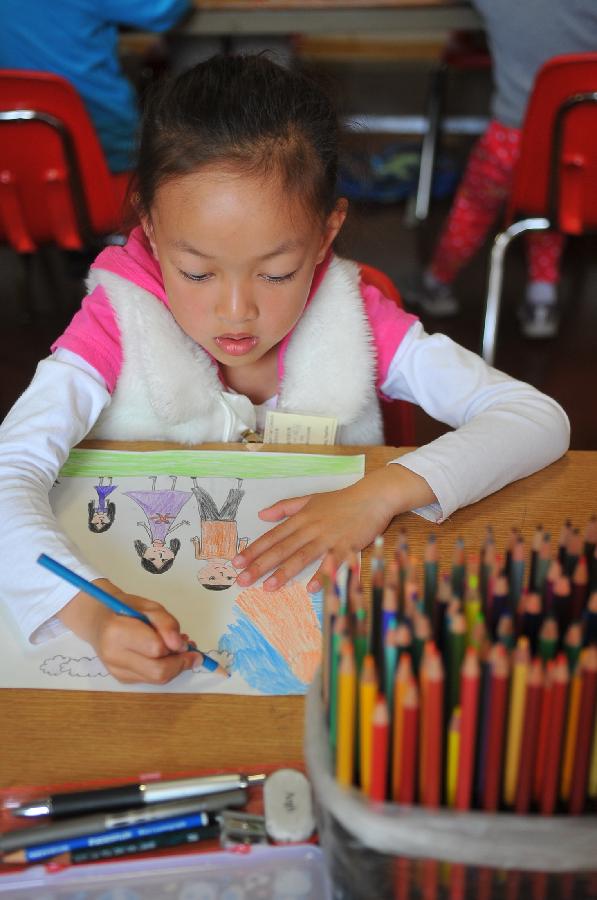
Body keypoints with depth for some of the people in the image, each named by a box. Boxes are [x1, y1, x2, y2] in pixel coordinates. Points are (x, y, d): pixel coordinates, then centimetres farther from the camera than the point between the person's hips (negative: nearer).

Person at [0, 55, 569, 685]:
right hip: (146, 601, 0)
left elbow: (541, 419, -13)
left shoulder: (351, 321, -10)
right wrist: (89, 608, -42)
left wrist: (385, 490, -28)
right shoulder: (118, 328, -13)